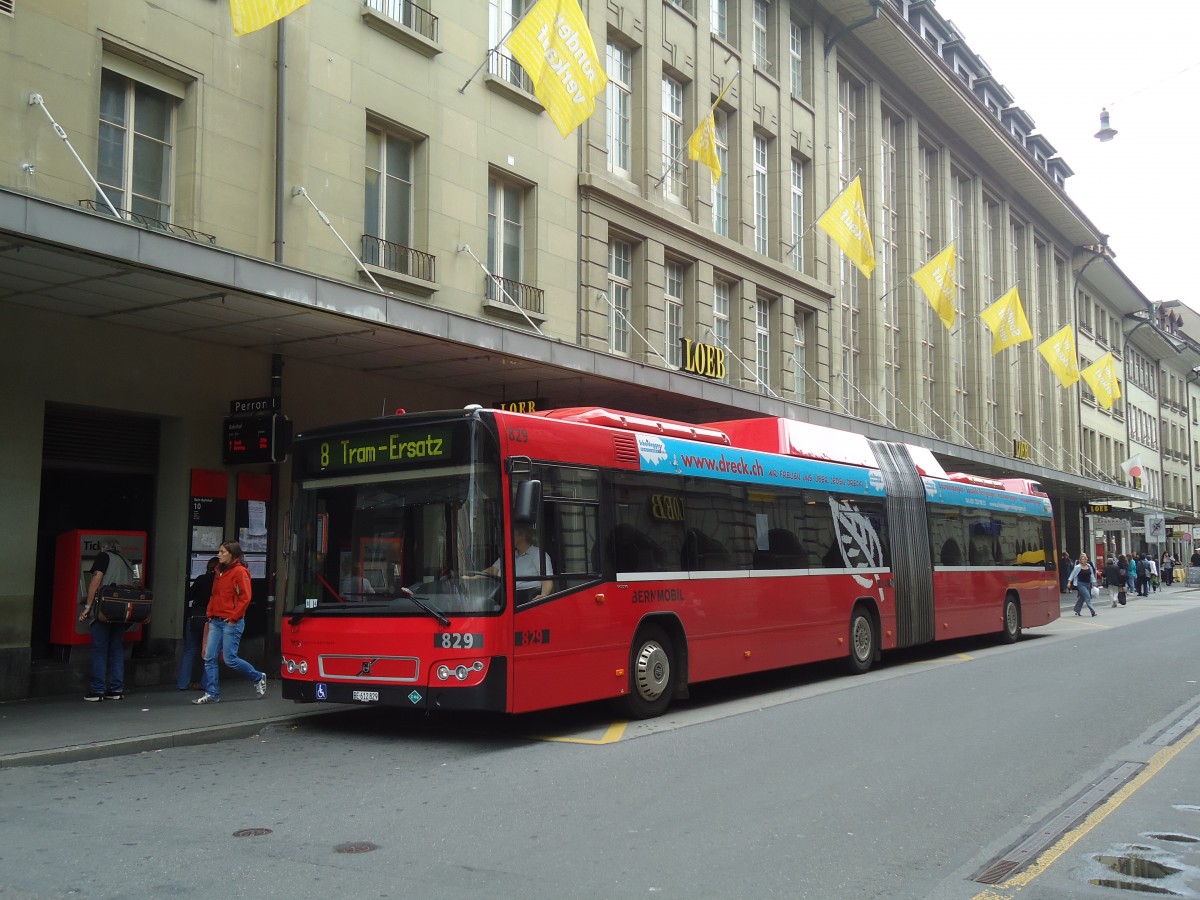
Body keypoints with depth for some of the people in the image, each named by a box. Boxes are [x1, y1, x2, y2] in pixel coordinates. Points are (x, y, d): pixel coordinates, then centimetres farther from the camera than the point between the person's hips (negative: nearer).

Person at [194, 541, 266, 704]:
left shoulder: (240, 572, -10)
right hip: (216, 621, 8)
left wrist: (234, 617, -15)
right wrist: (210, 614, 12)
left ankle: (258, 677, 15)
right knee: (209, 658, 3)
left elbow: (245, 597, -14)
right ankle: (212, 693, 9)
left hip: (231, 622, -8)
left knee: (230, 659, -6)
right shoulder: (220, 571, 16)